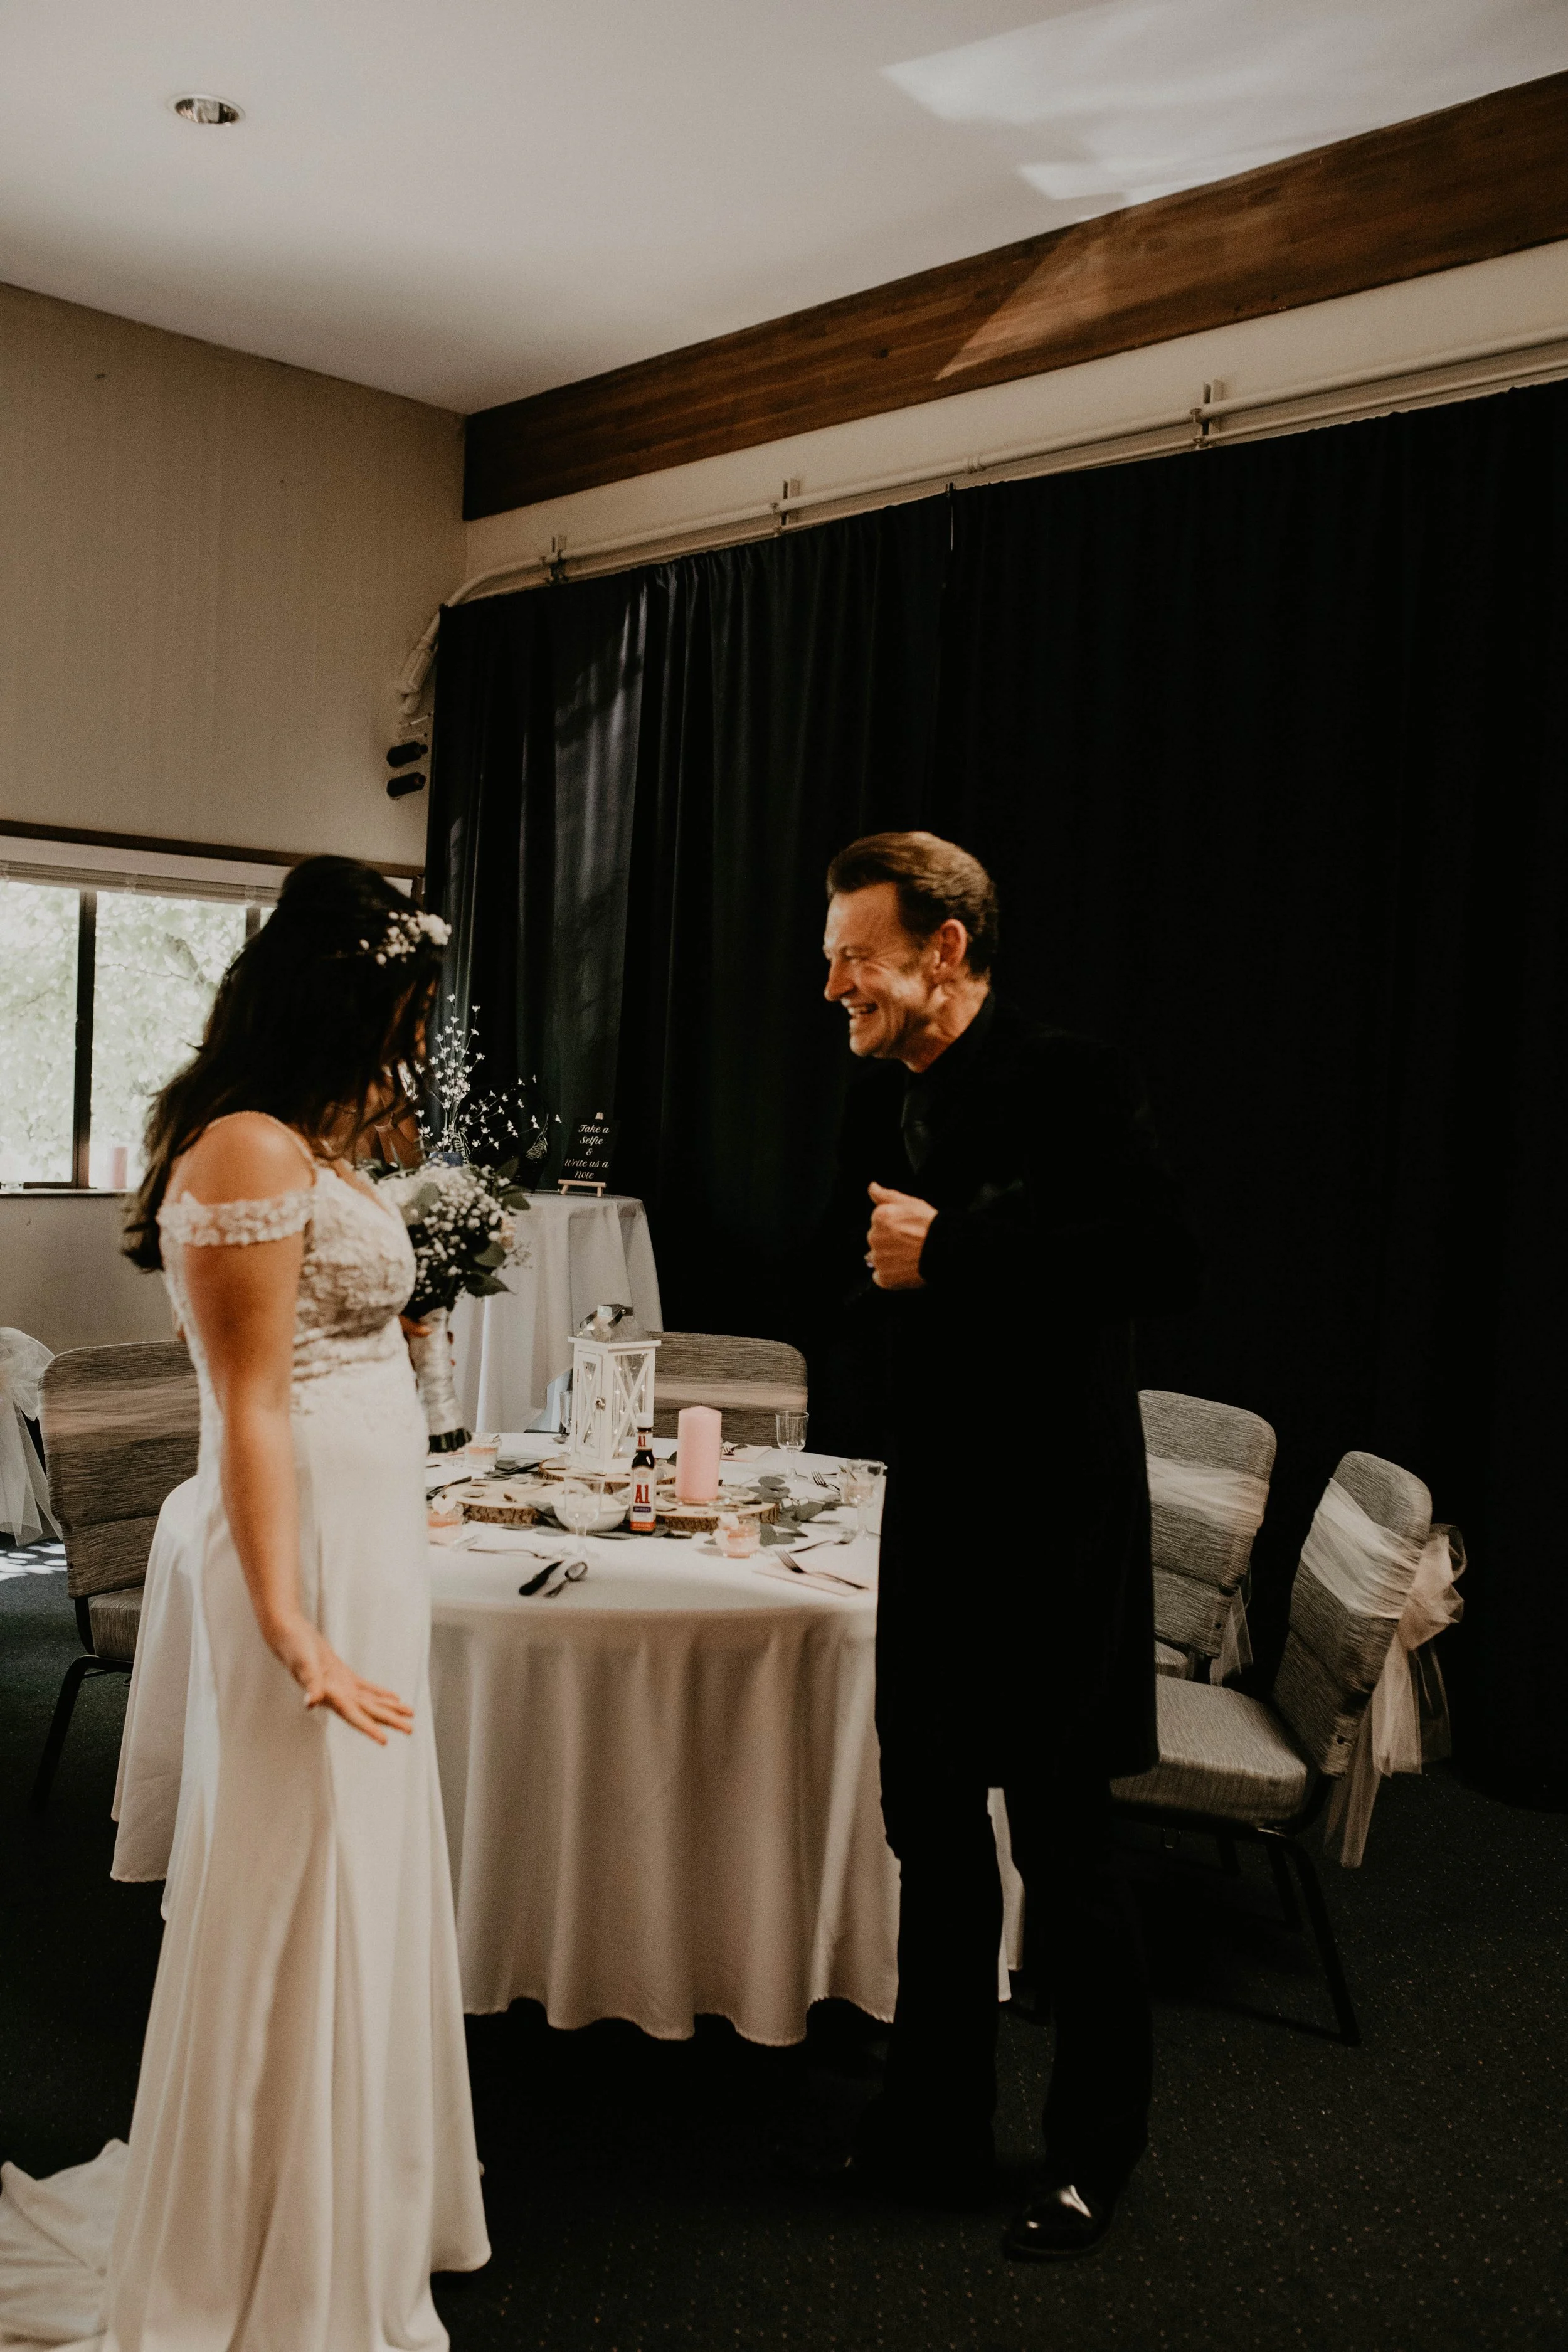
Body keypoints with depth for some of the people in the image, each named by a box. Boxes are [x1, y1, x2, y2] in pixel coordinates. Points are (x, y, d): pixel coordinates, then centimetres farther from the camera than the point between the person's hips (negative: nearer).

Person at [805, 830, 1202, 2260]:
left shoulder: (1067, 1085, -14)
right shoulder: (883, 1096, 8)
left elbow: (1165, 1259, -25)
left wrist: (948, 1255, -24)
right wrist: (867, 1269, -6)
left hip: (1051, 1534, -7)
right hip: (932, 1524, 7)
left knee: (1064, 1859, 6)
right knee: (934, 1837, 17)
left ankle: (1094, 2157, 27)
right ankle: (936, 2130, 34)